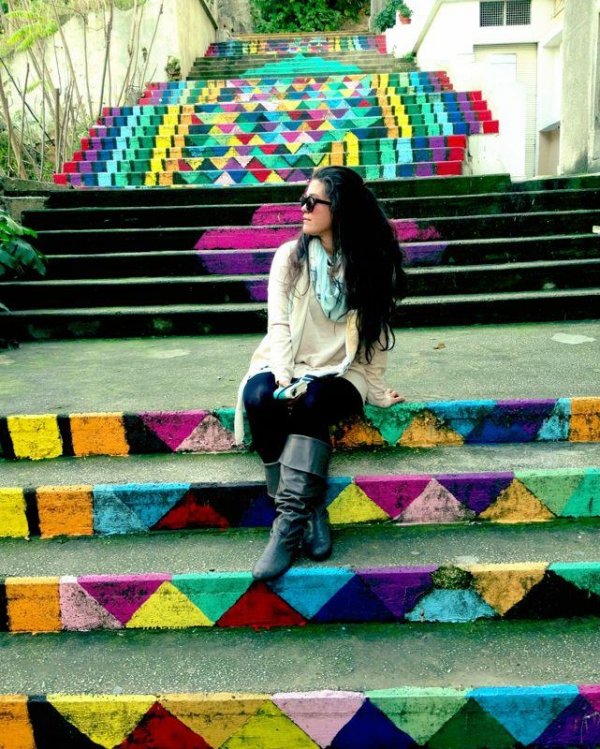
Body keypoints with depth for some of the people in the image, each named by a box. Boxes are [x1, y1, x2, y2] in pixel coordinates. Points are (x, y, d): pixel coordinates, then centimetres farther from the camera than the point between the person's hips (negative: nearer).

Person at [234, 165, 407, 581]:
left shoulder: (370, 263, 3)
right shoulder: (290, 256, 5)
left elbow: (375, 332, 4)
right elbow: (279, 324, -4)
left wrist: (378, 390, -1)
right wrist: (283, 377, -19)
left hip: (341, 373, -1)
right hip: (287, 365, 2)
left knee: (312, 404, -36)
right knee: (259, 399, -32)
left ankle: (289, 522, -32)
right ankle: (310, 511, -24)